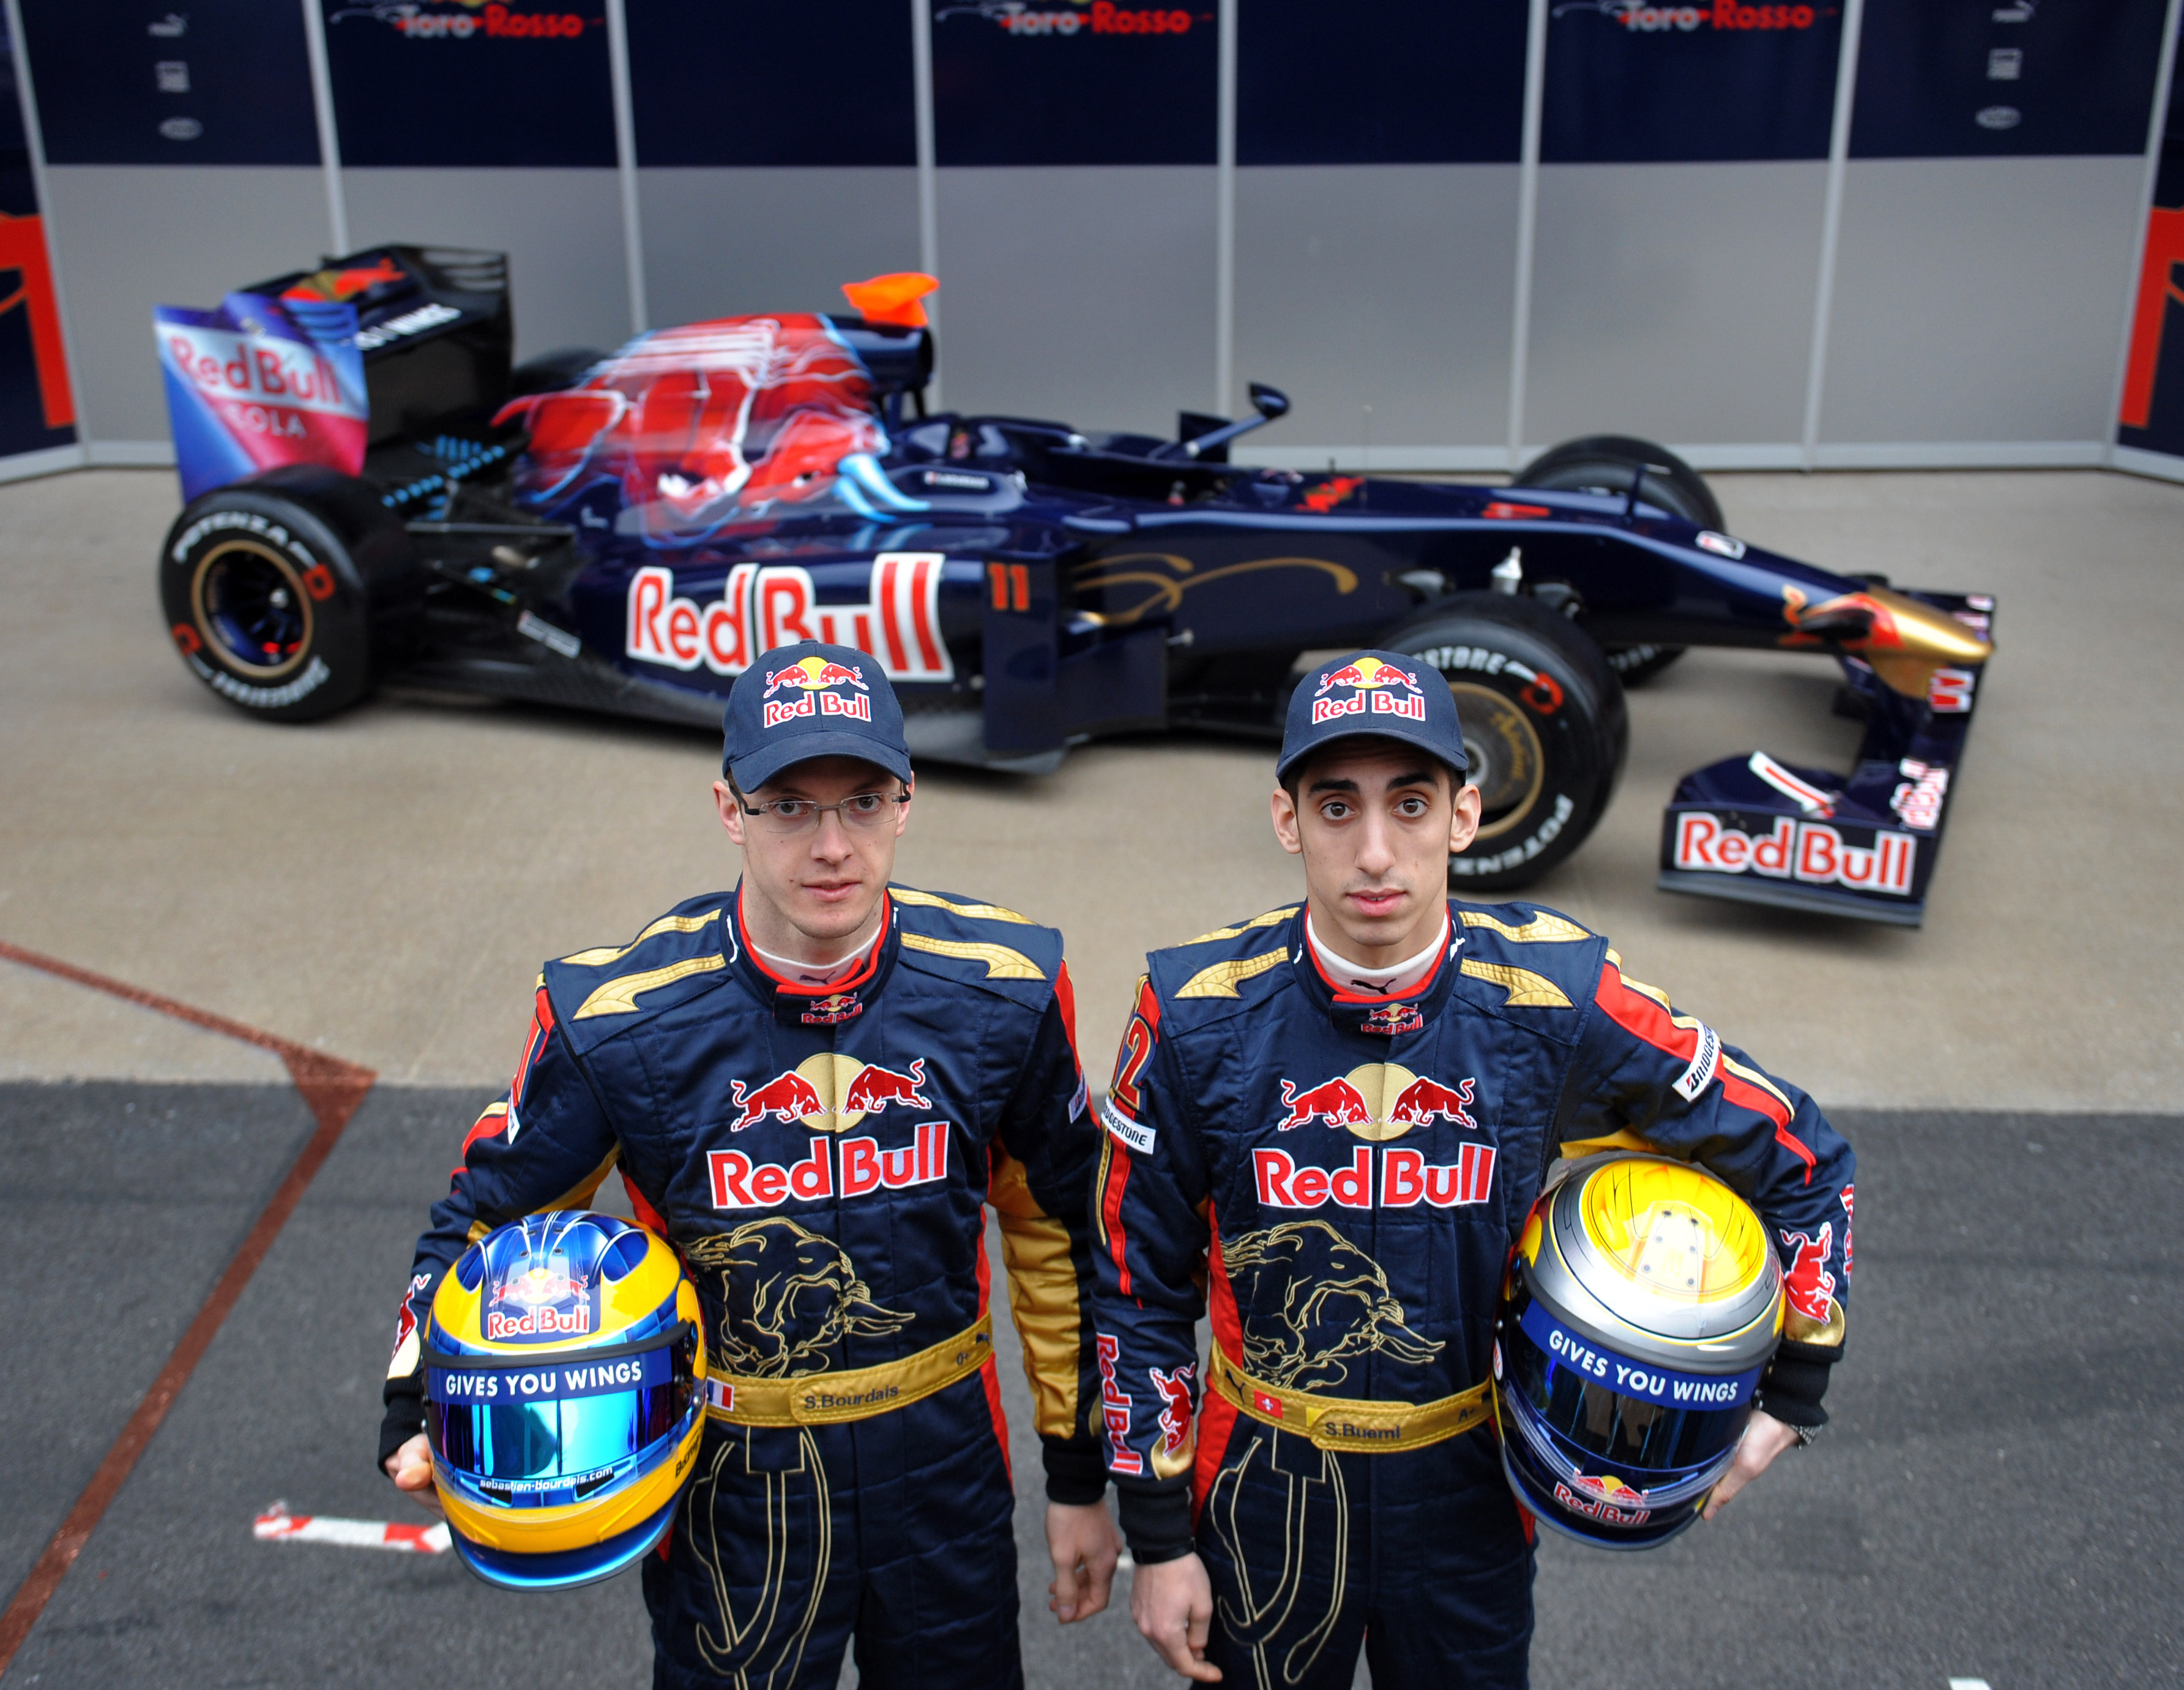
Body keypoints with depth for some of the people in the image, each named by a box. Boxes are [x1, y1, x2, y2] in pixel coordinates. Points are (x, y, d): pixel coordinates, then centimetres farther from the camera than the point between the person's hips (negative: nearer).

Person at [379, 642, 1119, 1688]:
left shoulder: (1005, 992, -13)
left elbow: (1055, 1228, 1)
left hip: (943, 1456, 2)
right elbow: (486, 1218, -2)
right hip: (732, 1483, -1)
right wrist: (422, 1415, -20)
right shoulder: (616, 1018, -18)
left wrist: (1079, 1479, 7)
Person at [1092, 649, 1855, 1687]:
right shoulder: (1198, 1017, -18)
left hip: (1468, 1487, 1)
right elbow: (1140, 1290, -7)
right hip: (1266, 1489, 0)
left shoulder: (1555, 1003, -18)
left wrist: (1788, 1400, -2)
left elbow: (1800, 1163, -3)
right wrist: (1157, 1542, -3)